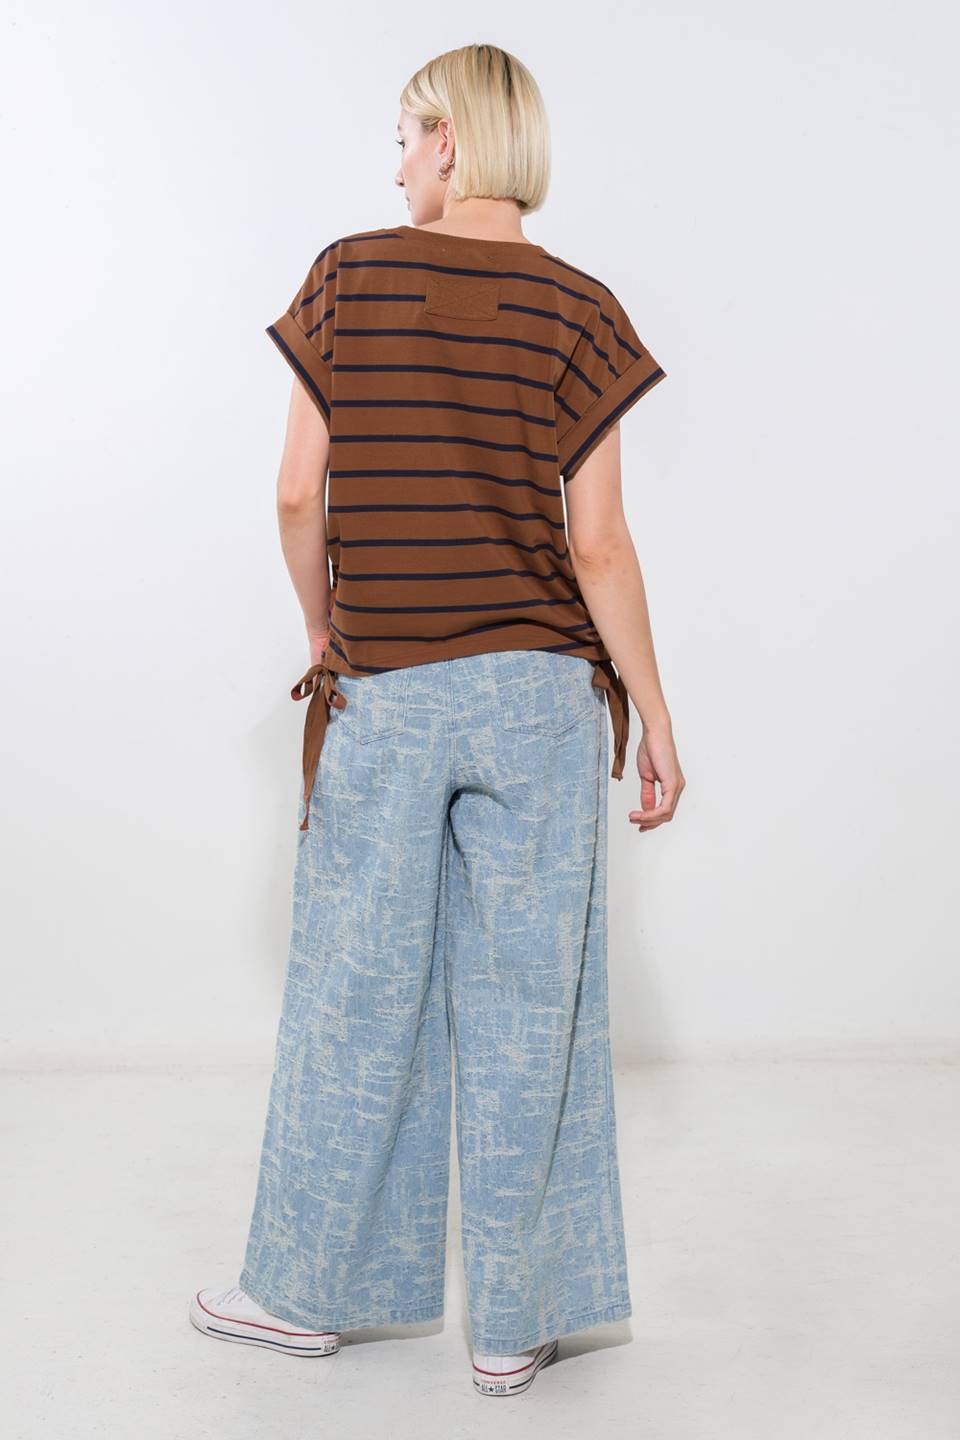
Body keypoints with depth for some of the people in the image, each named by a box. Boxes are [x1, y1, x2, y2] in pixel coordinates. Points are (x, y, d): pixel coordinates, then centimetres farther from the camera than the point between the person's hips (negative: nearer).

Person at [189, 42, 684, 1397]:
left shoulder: (347, 277, 0)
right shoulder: (577, 310, -3)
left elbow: (299, 494, -2)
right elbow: (597, 542, -7)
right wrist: (655, 715, 0)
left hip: (380, 692, 1)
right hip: (537, 690, 0)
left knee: (353, 996, 12)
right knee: (526, 1006, 8)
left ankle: (306, 1287, 29)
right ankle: (517, 1324, 21)